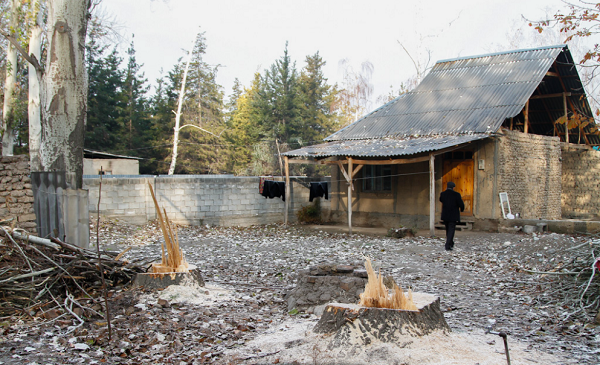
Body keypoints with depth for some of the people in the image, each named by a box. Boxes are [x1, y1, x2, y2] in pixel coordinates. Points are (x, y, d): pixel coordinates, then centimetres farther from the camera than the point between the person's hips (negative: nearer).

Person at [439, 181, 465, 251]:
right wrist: (462, 209, 9)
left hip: (445, 216, 5)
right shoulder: (456, 194, -15)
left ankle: (451, 244, 32)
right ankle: (448, 246, -8)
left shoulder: (442, 194, -1)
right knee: (451, 230, 0)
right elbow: (461, 205, -14)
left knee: (448, 230, 20)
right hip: (453, 216, -5)